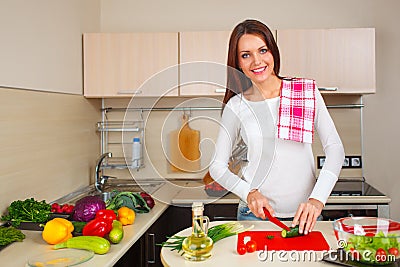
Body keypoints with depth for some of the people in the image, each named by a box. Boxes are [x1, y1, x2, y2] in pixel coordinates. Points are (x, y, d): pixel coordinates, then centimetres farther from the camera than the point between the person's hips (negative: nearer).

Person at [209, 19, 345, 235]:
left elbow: (335, 147, -5)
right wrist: (249, 193, -14)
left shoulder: (307, 92, -1)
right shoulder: (236, 106, -3)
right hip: (256, 213, 0)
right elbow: (217, 166, 2)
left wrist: (317, 199, -17)